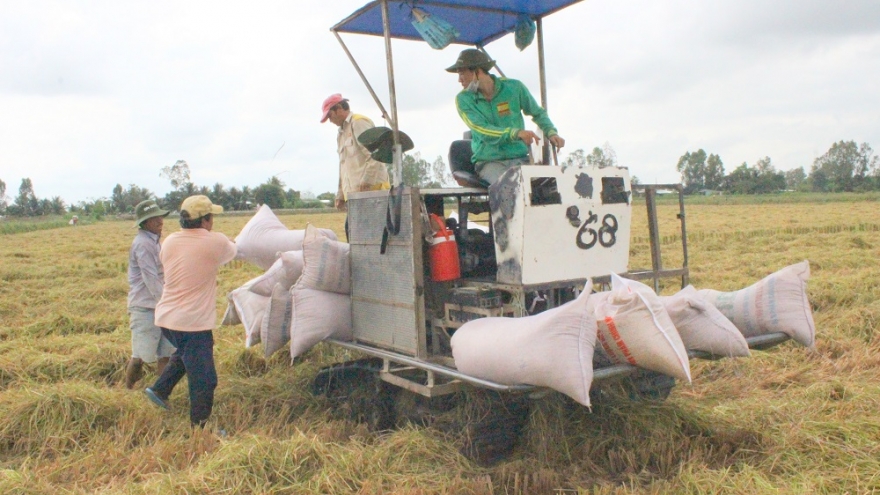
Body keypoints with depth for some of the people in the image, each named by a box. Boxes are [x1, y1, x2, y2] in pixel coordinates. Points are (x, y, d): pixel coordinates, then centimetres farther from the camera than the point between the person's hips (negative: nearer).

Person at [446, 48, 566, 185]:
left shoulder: (514, 87, 4)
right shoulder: (463, 99, 0)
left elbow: (538, 113, 18)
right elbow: (483, 131, -13)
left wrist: (551, 133, -2)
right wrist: (516, 133, -29)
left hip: (520, 159, 2)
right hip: (489, 161, -2)